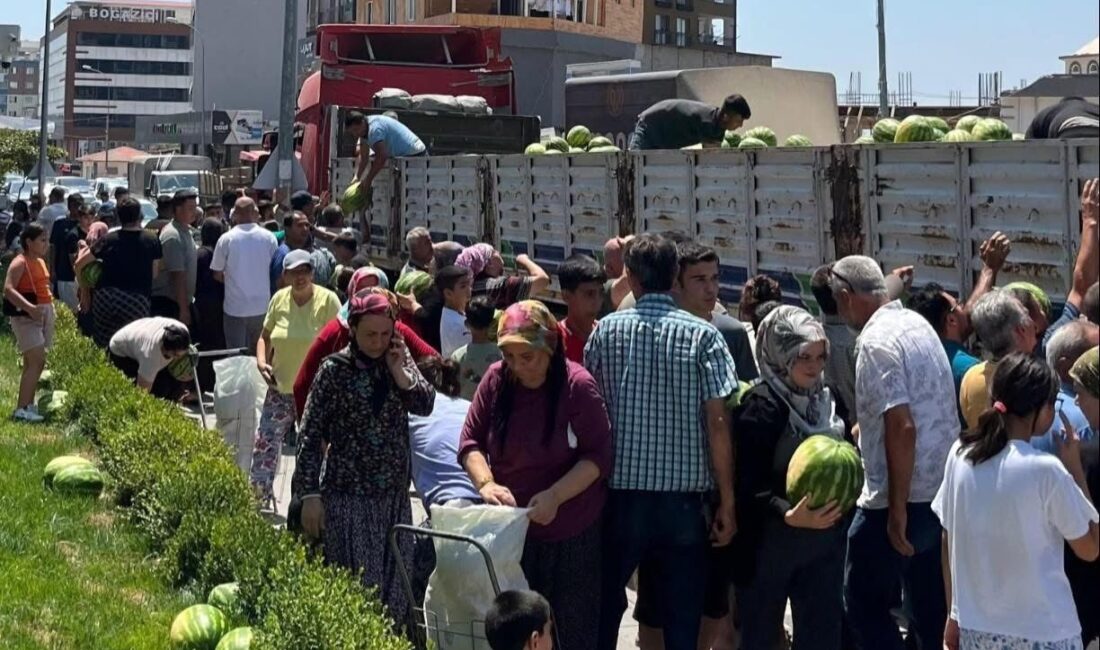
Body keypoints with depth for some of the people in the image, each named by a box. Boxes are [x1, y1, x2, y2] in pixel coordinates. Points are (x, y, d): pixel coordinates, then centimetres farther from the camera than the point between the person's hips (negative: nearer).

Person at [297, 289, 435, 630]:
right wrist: (310, 495, -8)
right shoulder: (335, 369, -6)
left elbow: (425, 405, -3)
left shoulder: (400, 359, 6)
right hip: (347, 498, -4)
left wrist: (398, 369, -13)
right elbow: (311, 437, -5)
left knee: (394, 589, 9)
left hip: (394, 496, 4)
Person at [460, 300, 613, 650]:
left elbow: (598, 455, -12)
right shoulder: (496, 380, -2)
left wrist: (555, 495, -25)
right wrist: (486, 483, -18)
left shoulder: (578, 385, -13)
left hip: (570, 532, -3)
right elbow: (470, 441, 1)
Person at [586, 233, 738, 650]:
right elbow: (717, 424, -8)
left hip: (621, 493, 1)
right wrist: (727, 502, -3)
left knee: (605, 608, 16)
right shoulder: (702, 336, -4)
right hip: (684, 496, -1)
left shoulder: (606, 331, 0)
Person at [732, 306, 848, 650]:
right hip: (770, 541, -6)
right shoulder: (761, 406, -13)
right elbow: (750, 485, -19)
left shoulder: (826, 400, 9)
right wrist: (789, 515, -34)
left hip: (824, 538, 6)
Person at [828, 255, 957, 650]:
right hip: (939, 491, 9)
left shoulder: (876, 341, -16)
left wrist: (897, 509, -19)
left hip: (904, 497, -9)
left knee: (864, 602, 3)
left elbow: (902, 428, -23)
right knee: (931, 605, 16)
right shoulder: (918, 323, 10)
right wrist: (865, 428, 32)